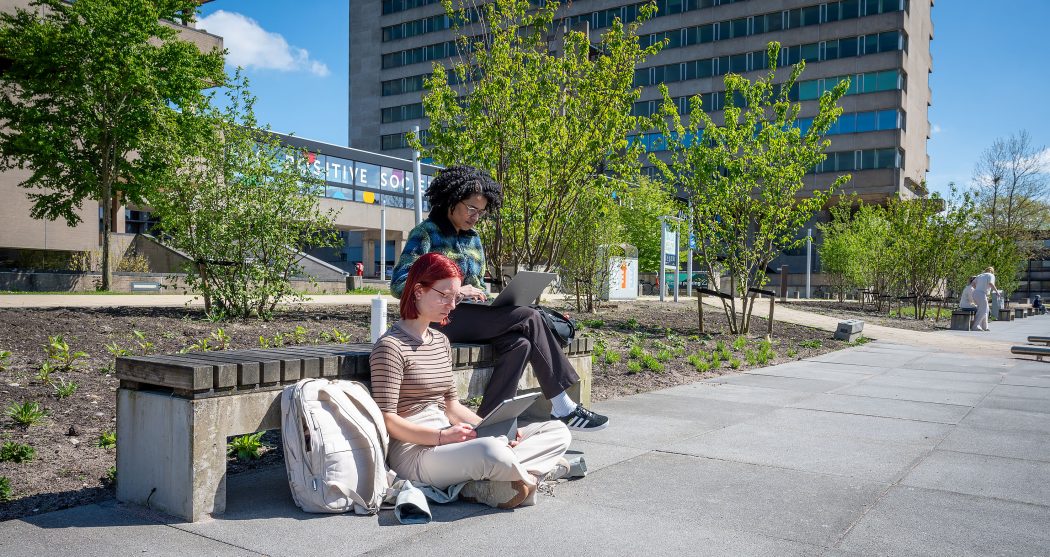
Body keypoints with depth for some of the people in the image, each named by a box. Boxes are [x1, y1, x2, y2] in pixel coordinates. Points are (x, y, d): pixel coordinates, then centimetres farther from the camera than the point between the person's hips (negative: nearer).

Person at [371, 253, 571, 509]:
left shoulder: (441, 341, 17)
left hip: (446, 444, 9)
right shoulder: (391, 346, -9)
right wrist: (442, 436, -23)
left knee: (558, 432, 0)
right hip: (414, 452, -9)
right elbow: (386, 419, -13)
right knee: (491, 451, -41)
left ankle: (480, 486, -18)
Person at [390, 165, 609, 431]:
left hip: (471, 316, 7)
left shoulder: (474, 240, 18)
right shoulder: (426, 233, -2)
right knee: (529, 317, -19)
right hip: (440, 318, -7)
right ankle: (563, 408, -14)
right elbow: (399, 284, -12)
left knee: (519, 343, -23)